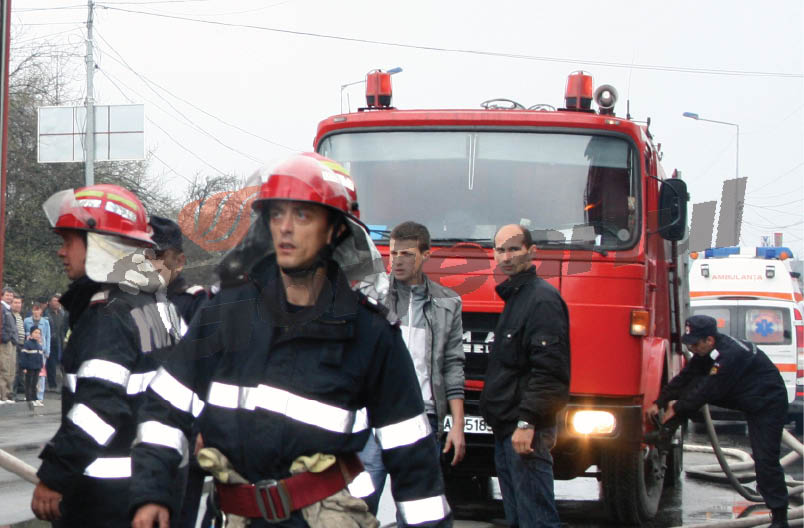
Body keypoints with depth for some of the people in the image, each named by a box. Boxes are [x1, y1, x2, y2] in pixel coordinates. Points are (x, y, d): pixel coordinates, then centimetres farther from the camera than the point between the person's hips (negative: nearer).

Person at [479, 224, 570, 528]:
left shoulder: (542, 299, -13)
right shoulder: (513, 297, 19)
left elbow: (549, 369, -21)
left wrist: (527, 422, -25)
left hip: (527, 432, -11)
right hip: (506, 429, 11)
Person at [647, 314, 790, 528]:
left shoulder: (731, 355, -32)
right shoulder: (707, 350, -4)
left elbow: (709, 390, -27)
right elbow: (685, 377, 1)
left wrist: (676, 409, -17)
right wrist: (659, 403, -5)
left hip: (768, 404, -9)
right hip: (741, 396, 9)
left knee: (765, 458, -12)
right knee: (693, 386, -5)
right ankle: (664, 433, -2)